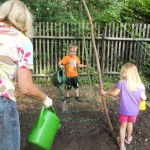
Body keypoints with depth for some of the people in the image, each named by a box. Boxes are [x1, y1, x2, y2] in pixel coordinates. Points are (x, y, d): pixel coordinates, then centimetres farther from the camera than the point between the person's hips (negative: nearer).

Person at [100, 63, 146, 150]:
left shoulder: (121, 83, -16)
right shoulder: (140, 85, -9)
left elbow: (114, 93, -11)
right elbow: (143, 98, -8)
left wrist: (105, 93, 5)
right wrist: (141, 96, 15)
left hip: (123, 110, -2)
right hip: (134, 110, 3)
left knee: (122, 126, 14)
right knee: (130, 123, 27)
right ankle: (128, 138, 50)